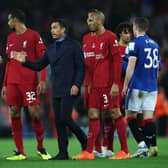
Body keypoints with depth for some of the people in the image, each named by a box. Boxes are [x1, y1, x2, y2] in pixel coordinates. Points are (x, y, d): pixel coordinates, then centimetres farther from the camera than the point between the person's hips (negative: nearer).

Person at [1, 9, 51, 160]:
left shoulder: (33, 35, -2)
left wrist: (43, 80, -13)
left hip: (29, 82, -6)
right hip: (12, 83, 6)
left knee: (35, 113, -8)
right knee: (14, 115, 0)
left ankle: (41, 148, 9)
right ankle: (20, 152, 4)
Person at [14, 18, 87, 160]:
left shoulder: (74, 45, -2)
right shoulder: (51, 49, 17)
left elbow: (81, 67, -6)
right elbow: (39, 66, 18)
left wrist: (77, 85, -16)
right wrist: (25, 61, 2)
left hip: (69, 90, -7)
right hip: (56, 91, 7)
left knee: (65, 118, -16)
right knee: (58, 121, 3)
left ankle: (83, 139, 5)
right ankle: (63, 153, 6)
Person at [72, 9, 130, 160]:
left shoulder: (110, 37, -10)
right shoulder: (96, 39, 16)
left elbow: (117, 61, -14)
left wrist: (115, 84, -19)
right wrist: (89, 82, 16)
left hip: (108, 84, -9)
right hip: (96, 84, 9)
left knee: (115, 114, -4)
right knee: (93, 115, 5)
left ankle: (125, 151, 3)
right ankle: (88, 152, 6)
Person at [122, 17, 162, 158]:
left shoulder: (135, 43, -8)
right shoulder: (154, 44, 13)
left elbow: (131, 66, -14)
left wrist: (125, 85, -11)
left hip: (138, 86, -6)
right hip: (152, 87, 6)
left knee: (131, 116, 2)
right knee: (148, 116, 3)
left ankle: (142, 143, -11)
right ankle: (153, 147, -5)